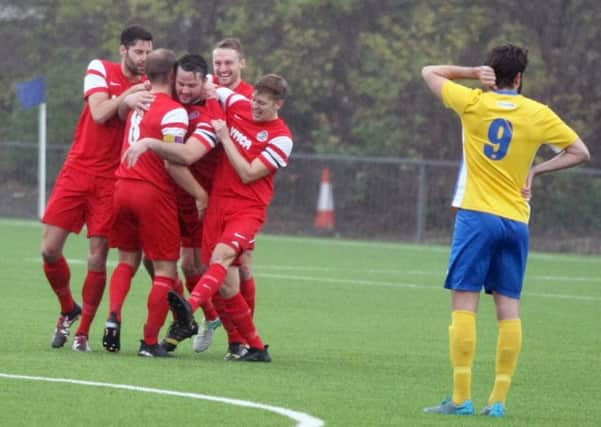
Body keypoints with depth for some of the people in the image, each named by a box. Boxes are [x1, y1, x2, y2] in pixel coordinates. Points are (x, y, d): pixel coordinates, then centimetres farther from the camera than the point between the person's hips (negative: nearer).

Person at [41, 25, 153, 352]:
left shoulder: (146, 86, 6)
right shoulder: (100, 70, 1)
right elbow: (99, 113, -11)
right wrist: (129, 94, -13)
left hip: (111, 179, 0)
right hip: (77, 171, 0)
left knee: (97, 257, -6)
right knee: (50, 248, -4)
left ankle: (83, 332, 5)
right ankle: (68, 310, 20)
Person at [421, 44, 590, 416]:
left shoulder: (474, 103, -1)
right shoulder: (538, 114, 4)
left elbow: (429, 72, 13)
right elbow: (581, 152, 12)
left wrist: (474, 73, 7)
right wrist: (536, 170, 10)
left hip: (477, 217, -2)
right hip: (516, 220, 3)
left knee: (465, 303, -5)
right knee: (509, 308, 4)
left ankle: (462, 397, -11)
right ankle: (499, 400, 3)